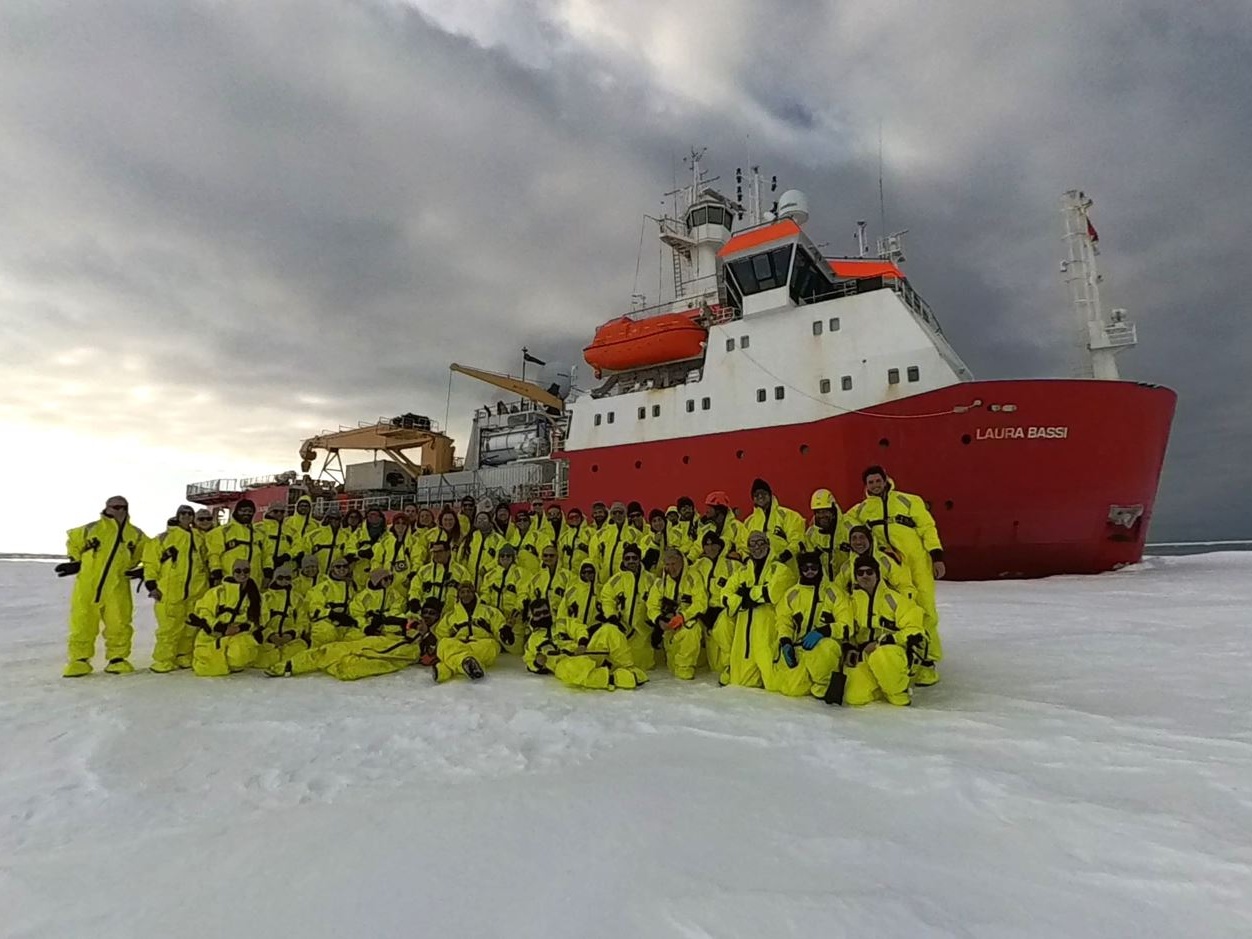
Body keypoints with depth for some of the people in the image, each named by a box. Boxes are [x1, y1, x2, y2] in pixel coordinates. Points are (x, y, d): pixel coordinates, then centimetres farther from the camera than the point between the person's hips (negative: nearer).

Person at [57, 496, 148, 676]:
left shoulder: (136, 535, 6)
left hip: (117, 589, 1)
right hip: (87, 586, -1)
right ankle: (79, 660, 16)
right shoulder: (92, 529, 0)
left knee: (119, 625, 3)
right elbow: (72, 541, 16)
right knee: (82, 624, 4)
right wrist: (75, 562, 9)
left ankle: (117, 659, 15)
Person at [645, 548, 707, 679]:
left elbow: (701, 603, -15)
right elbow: (652, 605, 1)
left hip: (689, 618, -4)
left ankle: (685, 669, -19)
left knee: (690, 631, -34)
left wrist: (682, 617, -26)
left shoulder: (692, 576, -11)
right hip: (670, 622, 4)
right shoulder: (661, 580, 1)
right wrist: (659, 620, -19)